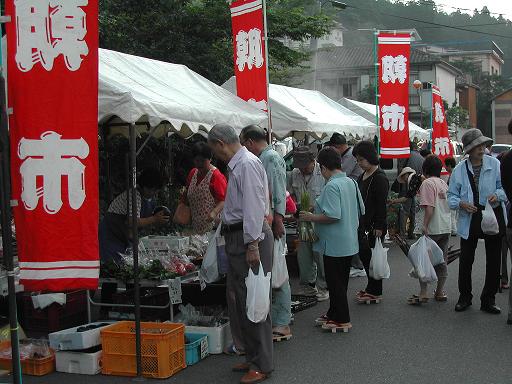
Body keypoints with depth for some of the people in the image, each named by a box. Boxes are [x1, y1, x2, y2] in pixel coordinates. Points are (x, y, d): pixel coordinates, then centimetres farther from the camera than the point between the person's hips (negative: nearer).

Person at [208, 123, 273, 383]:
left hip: (250, 237, -10)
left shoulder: (247, 164, -14)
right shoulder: (236, 165, 16)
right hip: (236, 236, 10)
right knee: (242, 301, 16)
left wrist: (253, 245, -24)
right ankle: (252, 358, 27)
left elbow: (253, 206, -21)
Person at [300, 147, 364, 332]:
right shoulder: (351, 182, 7)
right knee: (340, 281, 18)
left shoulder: (332, 186, -20)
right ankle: (334, 314, 30)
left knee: (336, 283, 2)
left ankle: (342, 320, 9)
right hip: (350, 243, 9)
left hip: (335, 245, -9)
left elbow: (333, 216, -27)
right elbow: (360, 210, 14)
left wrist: (312, 217, -14)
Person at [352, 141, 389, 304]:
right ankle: (371, 288, 24)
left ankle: (374, 292, 8)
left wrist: (378, 227, -20)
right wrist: (358, 222, 18)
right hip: (363, 223, 9)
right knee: (363, 254, 12)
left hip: (375, 225, -9)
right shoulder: (362, 177, 14)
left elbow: (381, 205, -18)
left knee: (372, 257, -2)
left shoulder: (380, 178, -14)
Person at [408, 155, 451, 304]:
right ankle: (440, 292, 19)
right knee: (441, 261, 13)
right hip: (446, 228, 8)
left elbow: (429, 207, -19)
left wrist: (425, 226, -19)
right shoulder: (444, 184, 13)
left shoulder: (427, 183, -11)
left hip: (431, 230, -8)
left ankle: (423, 293, -2)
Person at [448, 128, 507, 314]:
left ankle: (488, 300, 18)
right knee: (465, 260, 6)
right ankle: (464, 297, 24)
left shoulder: (495, 164, -2)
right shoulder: (459, 170, 0)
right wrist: (461, 204, -17)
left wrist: (497, 195, -19)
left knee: (493, 261, 6)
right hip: (469, 220, 0)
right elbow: (451, 195, 3)